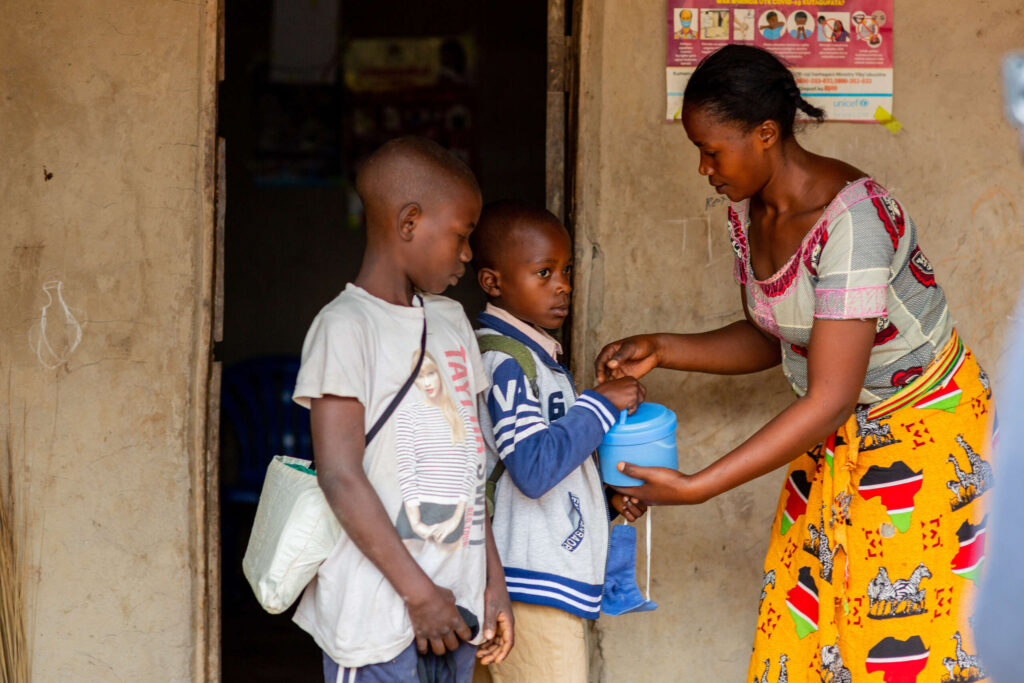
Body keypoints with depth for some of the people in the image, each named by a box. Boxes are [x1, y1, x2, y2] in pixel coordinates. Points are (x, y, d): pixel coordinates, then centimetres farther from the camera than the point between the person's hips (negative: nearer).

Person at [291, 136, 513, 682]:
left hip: (451, 608, 7)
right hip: (377, 615, -7)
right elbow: (340, 477, -15)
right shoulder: (345, 327, -9)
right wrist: (419, 593, -16)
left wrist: (493, 580, 14)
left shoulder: (449, 321, 15)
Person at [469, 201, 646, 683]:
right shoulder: (504, 362, -15)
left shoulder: (535, 355, 17)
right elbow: (533, 468, -25)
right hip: (532, 588, -10)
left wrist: (607, 491, 9)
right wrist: (601, 404, -16)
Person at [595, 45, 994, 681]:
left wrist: (694, 486, -31)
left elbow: (829, 399, -31)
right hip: (835, 437, 8)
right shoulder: (748, 213, -3)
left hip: (925, 430, -7)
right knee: (800, 628, 2)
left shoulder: (851, 219, -30)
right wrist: (661, 350, -4)